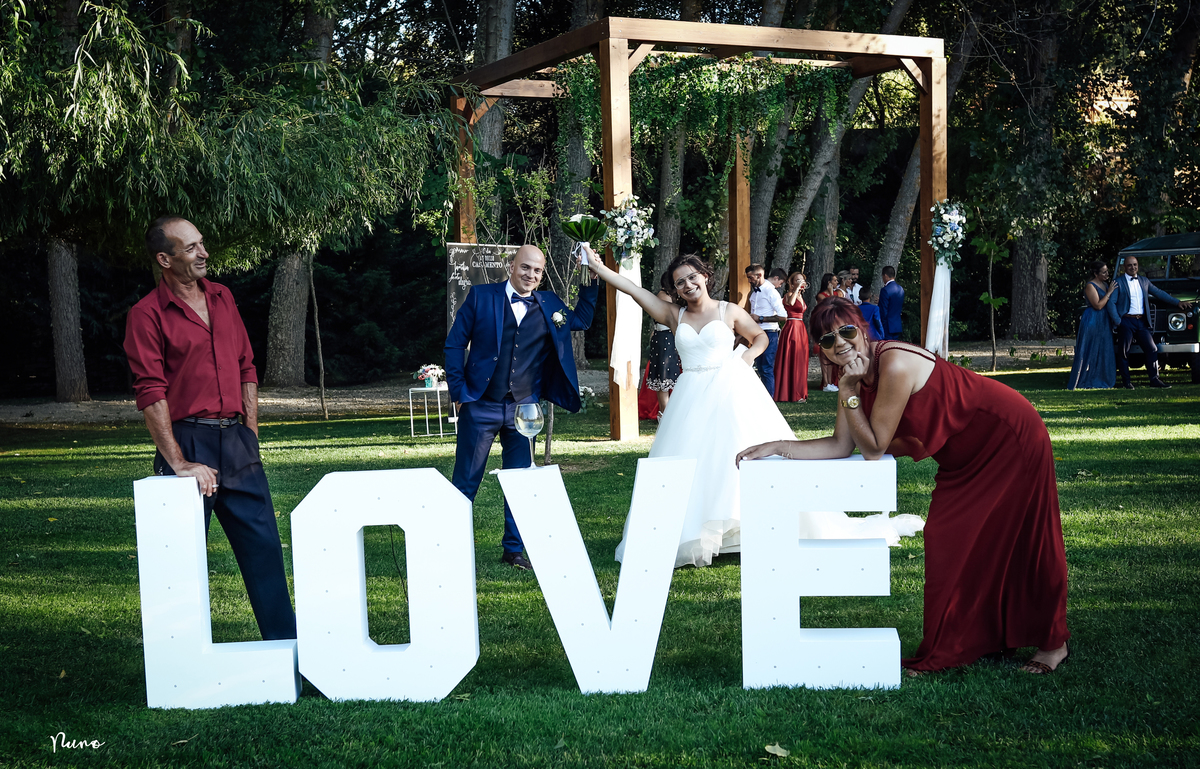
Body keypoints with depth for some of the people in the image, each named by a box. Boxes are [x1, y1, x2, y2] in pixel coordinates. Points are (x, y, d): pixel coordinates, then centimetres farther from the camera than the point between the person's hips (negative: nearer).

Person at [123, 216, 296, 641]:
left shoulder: (222, 297, 13)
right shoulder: (147, 314, -6)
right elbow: (151, 393, -12)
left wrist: (251, 435, 11)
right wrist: (178, 462, -18)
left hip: (236, 438, 5)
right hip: (187, 441, -5)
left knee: (263, 544, 7)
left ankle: (284, 642, 16)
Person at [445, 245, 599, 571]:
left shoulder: (549, 305, 8)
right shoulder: (481, 296, -2)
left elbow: (581, 320, 19)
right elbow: (455, 343, 0)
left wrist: (591, 281, 6)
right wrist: (458, 391, -7)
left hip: (524, 408, 3)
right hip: (481, 406, -3)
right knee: (466, 481, 4)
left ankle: (515, 549, 19)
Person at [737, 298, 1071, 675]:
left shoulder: (895, 365, -31)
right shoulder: (856, 374, -5)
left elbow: (873, 448, -25)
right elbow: (841, 445, -3)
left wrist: (849, 392, -27)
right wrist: (776, 446, -9)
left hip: (1010, 438, -9)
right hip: (966, 453, 9)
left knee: (1019, 540, 3)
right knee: (949, 538, 11)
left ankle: (1053, 641, 19)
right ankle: (974, 637, 26)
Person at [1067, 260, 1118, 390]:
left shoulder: (1104, 284, 13)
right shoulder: (1090, 286, -12)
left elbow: (1109, 303, 18)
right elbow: (1098, 305, -19)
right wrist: (1109, 292, -16)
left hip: (1103, 323, 9)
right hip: (1092, 322, -9)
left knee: (1103, 352, 8)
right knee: (1089, 352, -6)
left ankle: (1099, 381, 13)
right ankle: (1084, 381, -2)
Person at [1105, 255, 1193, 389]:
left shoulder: (1144, 281, 16)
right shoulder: (1118, 283, 0)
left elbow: (1159, 293, 20)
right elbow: (1111, 303, -5)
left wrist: (1177, 302, 14)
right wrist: (1117, 322, -13)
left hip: (1141, 321, 5)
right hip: (1126, 321, -5)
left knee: (1151, 349, -1)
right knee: (1123, 352, -2)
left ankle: (1154, 379, 3)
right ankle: (1126, 381, 6)